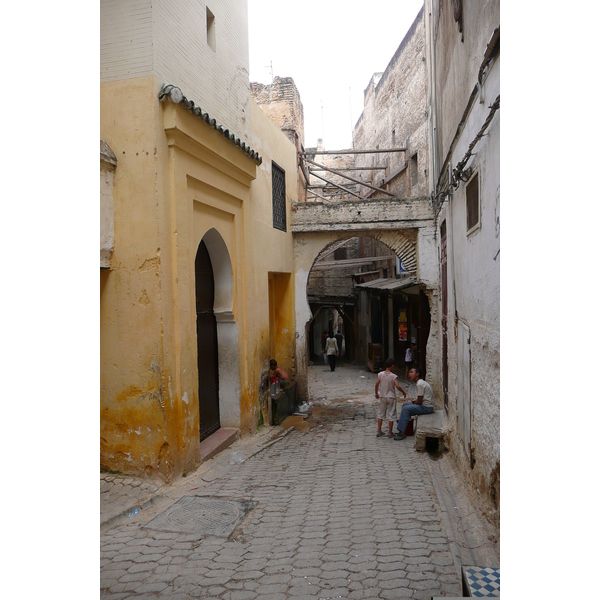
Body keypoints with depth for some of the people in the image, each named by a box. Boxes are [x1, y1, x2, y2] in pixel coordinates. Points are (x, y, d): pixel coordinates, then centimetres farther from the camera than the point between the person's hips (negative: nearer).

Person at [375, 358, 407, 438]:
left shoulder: (380, 374, -7)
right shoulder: (393, 376, -16)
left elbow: (376, 385, -5)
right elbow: (398, 386, -24)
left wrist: (376, 393, 10)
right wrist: (403, 392, -7)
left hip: (383, 397, 3)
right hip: (391, 397, -3)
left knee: (381, 414, 14)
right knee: (391, 415, 8)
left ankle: (379, 431, 17)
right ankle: (390, 432, 12)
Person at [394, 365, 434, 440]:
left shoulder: (420, 384, -19)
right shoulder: (420, 382, 13)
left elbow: (419, 401, -20)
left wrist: (414, 402, -2)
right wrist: (414, 401, 5)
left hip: (427, 407, -11)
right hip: (425, 404, 11)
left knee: (406, 409, -18)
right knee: (405, 404, 13)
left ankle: (402, 433, -17)